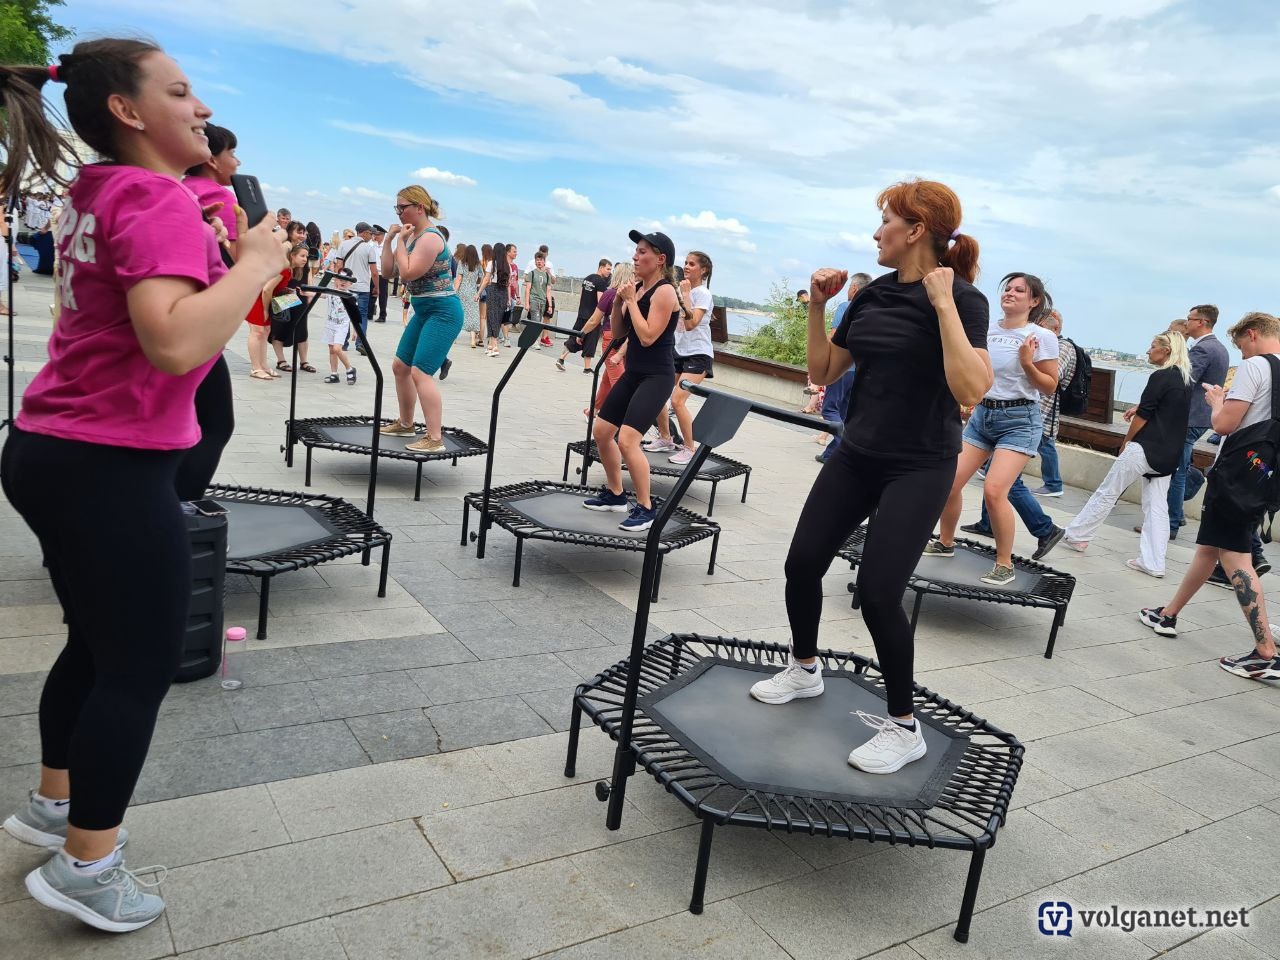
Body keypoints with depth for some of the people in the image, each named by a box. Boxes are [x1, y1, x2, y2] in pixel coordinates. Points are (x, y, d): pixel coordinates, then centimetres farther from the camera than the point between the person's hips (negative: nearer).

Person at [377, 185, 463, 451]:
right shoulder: (412, 236, 11)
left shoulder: (430, 237, -17)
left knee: (420, 372, -18)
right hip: (424, 311, 10)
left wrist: (400, 241, -13)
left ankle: (435, 439, -17)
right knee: (400, 366, 17)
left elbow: (407, 273, -23)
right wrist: (389, 239, 3)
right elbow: (387, 269, 13)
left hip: (442, 312, -10)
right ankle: (405, 424, 32)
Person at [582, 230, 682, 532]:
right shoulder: (637, 288, 8)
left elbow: (647, 336, -24)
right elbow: (618, 332, 11)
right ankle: (614, 494, 30)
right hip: (634, 373, 9)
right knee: (601, 431, 13)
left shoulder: (664, 291, -15)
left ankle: (645, 508, -5)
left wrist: (631, 300, -16)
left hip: (657, 377, -9)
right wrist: (618, 302, -5)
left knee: (626, 440, -19)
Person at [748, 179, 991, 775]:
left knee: (877, 589, -10)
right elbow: (822, 372, 11)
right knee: (802, 563, 5)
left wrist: (944, 303, -27)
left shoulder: (961, 298, -13)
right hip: (857, 456, 7)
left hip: (918, 468, -6)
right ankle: (804, 670, 32)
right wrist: (817, 305, 2)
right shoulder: (872, 295, 6)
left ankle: (903, 727, 10)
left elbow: (971, 389, -27)